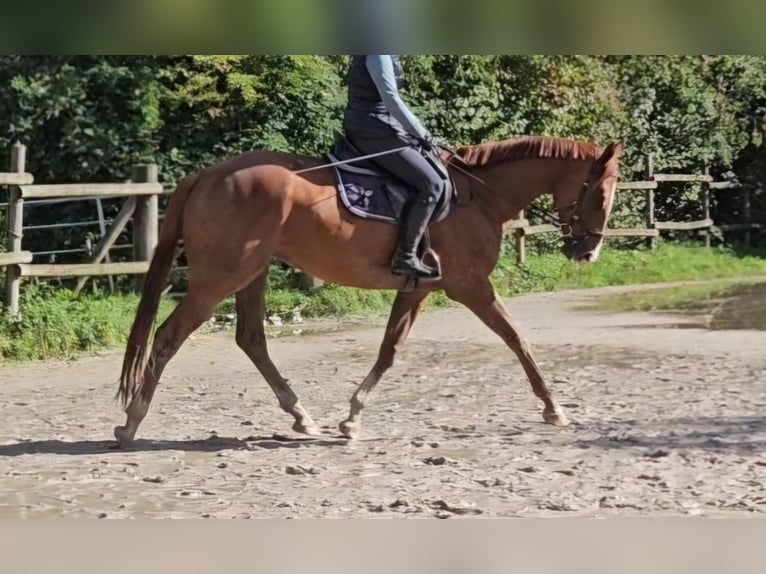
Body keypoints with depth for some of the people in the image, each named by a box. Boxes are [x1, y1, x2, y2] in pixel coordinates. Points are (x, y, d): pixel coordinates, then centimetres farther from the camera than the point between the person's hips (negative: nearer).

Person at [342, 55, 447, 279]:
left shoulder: (365, 56, 17)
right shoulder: (379, 53, -14)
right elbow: (390, 99, -19)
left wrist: (415, 132, 18)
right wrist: (421, 133, -11)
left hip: (361, 130, 11)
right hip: (375, 133, -11)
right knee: (432, 184, -13)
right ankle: (405, 256, -15)